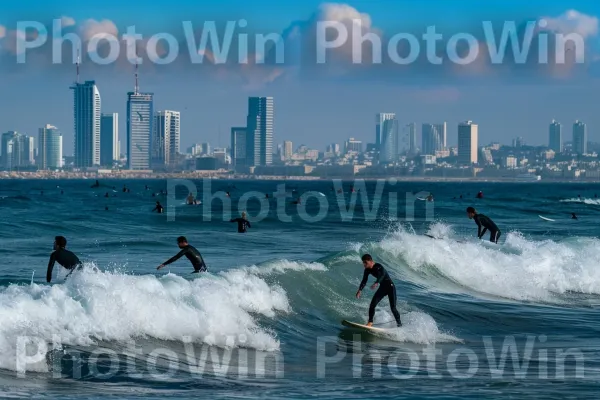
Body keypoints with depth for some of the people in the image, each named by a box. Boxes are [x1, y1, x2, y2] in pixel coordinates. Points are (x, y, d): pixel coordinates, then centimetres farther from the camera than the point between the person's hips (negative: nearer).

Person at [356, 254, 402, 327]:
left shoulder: (378, 267, -26)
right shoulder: (367, 270, -4)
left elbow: (382, 275, -45)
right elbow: (364, 281, -1)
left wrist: (376, 283, -63)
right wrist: (360, 290, -18)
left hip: (390, 287, -7)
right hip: (382, 288, 7)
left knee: (393, 308, -8)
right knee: (372, 305, -8)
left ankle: (399, 324, 8)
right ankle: (370, 323, 0)